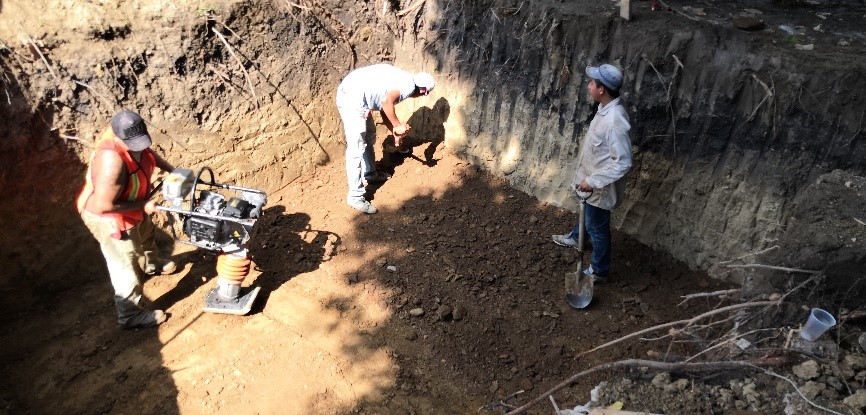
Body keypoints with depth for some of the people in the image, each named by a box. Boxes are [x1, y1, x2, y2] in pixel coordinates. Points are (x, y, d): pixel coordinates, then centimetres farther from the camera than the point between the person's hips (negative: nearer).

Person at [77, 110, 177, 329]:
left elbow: (150, 153, 9)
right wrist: (143, 205, -29)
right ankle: (131, 315, 22)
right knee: (126, 265, 4)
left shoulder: (132, 139, -17)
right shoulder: (113, 161, -43)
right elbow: (103, 205, -38)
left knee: (146, 235, 34)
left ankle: (151, 265, 66)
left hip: (131, 208, 9)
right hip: (109, 218, -9)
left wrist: (174, 171, 3)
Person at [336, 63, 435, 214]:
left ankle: (369, 174, 44)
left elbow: (386, 110, 30)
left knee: (369, 135, 26)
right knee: (357, 147, -6)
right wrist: (398, 125, -13)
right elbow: (386, 100, -23)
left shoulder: (402, 80, 22)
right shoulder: (409, 84, -6)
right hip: (352, 97, -10)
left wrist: (396, 133, 36)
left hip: (351, 94, 10)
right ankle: (355, 196, 0)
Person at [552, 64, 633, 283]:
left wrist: (593, 181, -28)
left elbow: (623, 162, -32)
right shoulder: (606, 108, -4)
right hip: (591, 177, 9)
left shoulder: (615, 120, -34)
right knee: (587, 213, 34)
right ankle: (576, 237, 62)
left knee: (598, 227, 10)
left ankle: (599, 271, 30)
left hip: (600, 186, -9)